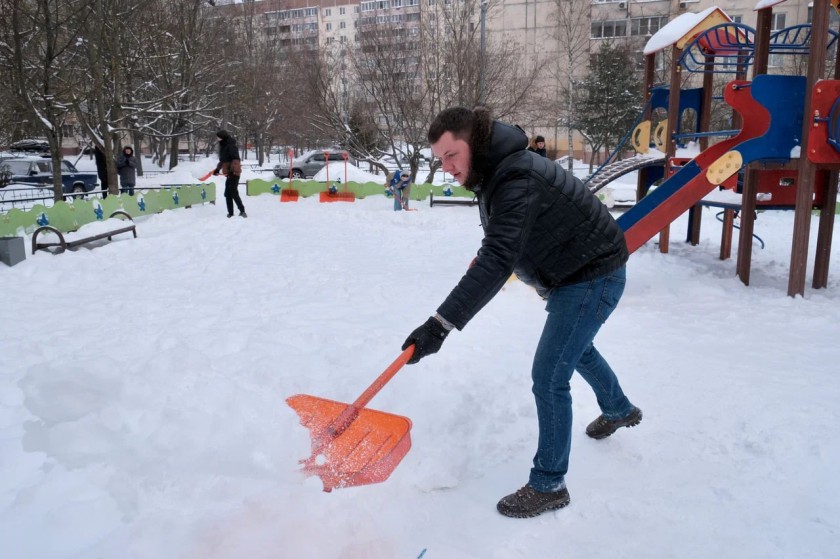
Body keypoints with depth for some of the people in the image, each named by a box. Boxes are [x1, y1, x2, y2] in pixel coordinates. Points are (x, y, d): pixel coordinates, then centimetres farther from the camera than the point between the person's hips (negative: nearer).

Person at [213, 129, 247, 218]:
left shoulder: (231, 146, -12)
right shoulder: (223, 147, 18)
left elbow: (235, 159, -22)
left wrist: (232, 170, -30)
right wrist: (217, 169, 34)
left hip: (234, 173, -10)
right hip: (229, 173, 10)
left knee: (233, 193, -13)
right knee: (228, 194, 8)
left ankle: (242, 210, -7)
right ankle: (230, 213, 12)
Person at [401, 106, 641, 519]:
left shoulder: (517, 180, -32)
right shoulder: (496, 171, -1)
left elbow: (496, 263, -41)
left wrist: (441, 324, -45)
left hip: (593, 276, -11)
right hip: (574, 273, 11)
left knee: (549, 378, -9)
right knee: (575, 346, 31)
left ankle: (549, 485, 8)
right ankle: (619, 410, 58)